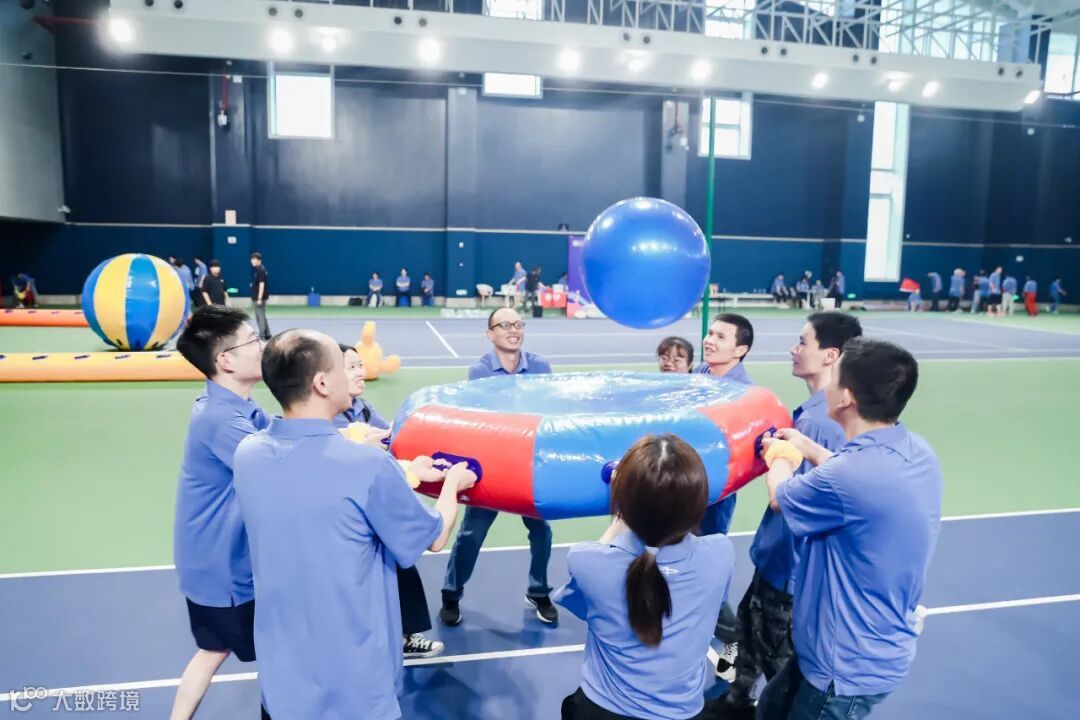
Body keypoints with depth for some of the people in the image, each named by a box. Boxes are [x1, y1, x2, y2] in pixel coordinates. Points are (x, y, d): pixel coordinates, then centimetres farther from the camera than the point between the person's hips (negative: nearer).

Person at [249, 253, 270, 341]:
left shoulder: (261, 270, -15)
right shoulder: (257, 270, 13)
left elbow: (262, 284, -19)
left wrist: (259, 298, -22)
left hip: (259, 298, -10)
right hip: (256, 297, 10)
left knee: (260, 317, -6)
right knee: (261, 317, 15)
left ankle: (262, 336, -2)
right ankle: (267, 335, 22)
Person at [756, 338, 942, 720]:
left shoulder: (849, 478, -35)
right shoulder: (916, 452, -7)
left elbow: (780, 498, -12)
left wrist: (781, 456, 9)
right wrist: (807, 447, 18)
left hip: (849, 666, -8)